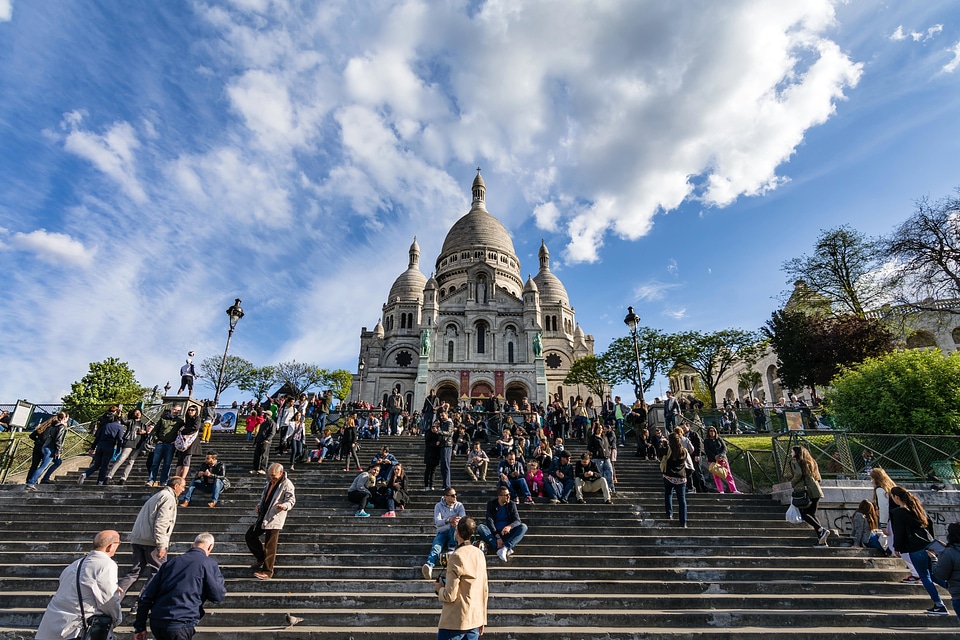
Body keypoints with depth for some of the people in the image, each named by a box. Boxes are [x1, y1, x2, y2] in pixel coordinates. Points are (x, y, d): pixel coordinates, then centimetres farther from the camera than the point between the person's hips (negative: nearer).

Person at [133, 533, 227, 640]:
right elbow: (218, 596, -5)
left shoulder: (172, 562, 13)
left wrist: (140, 627, 19)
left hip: (155, 623, 7)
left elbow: (146, 596, 13)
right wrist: (220, 580, 14)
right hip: (179, 627, -7)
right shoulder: (209, 563, -4)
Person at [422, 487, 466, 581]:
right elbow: (437, 522, -12)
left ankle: (452, 546, -30)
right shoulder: (439, 506, 3)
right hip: (442, 532, -1)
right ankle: (429, 566, -59)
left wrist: (457, 521, -35)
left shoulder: (459, 505, 7)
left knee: (454, 525, -33)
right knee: (436, 547, -34)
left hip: (455, 533, 1)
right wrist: (448, 520, -33)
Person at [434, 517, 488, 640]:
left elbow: (450, 596, -17)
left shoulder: (457, 556, -18)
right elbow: (485, 590, 10)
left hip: (455, 622, -7)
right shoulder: (479, 554, 3)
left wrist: (439, 589, 3)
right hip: (475, 620, 7)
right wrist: (482, 620, 19)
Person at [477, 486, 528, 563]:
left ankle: (505, 547, -39)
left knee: (523, 527, -23)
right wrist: (497, 537, -26)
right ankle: (507, 549, -40)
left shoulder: (512, 504, 2)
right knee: (480, 527, -29)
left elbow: (517, 521, -7)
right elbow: (489, 521, -12)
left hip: (507, 533, 1)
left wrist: (509, 526, -31)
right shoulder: (491, 504, -2)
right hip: (494, 533, -1)